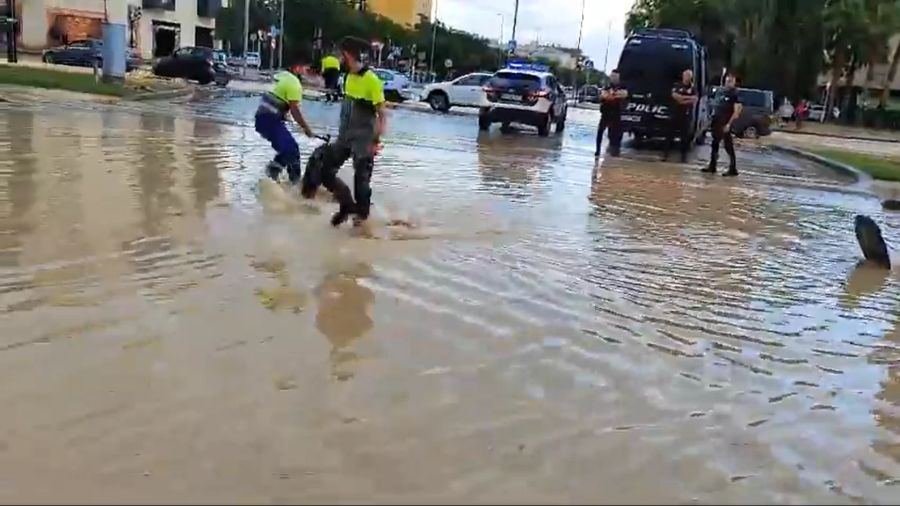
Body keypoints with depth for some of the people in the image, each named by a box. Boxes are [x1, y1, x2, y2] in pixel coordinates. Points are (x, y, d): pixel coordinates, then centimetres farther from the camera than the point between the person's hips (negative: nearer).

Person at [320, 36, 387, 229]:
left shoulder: (372, 80, -16)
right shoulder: (349, 77, 7)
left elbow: (381, 114, -15)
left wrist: (376, 141, -19)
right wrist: (341, 133, 18)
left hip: (363, 140, -8)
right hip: (344, 136, 8)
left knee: (361, 179, -1)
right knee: (326, 171, 5)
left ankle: (362, 215, 18)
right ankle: (347, 205, 21)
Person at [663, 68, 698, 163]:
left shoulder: (693, 88, 7)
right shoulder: (677, 85, 4)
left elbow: (695, 99, -6)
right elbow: (674, 95, -12)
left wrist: (683, 100, -14)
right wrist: (688, 97, -11)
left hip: (686, 114, 1)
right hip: (676, 113, -1)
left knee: (685, 135, 2)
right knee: (671, 133, -1)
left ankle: (684, 155, 8)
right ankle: (666, 153, 3)